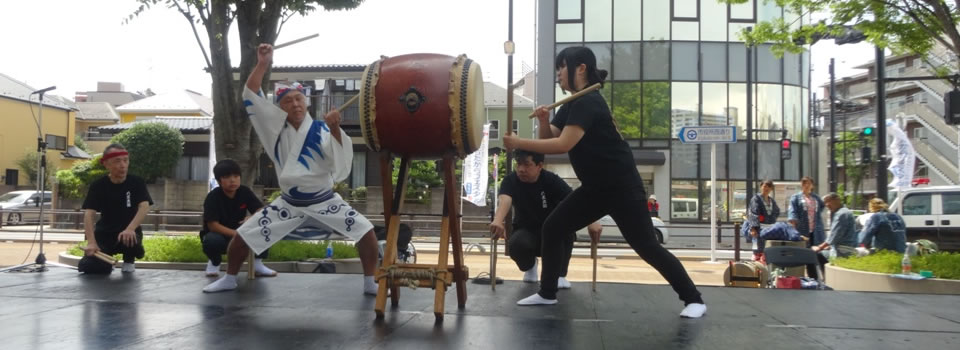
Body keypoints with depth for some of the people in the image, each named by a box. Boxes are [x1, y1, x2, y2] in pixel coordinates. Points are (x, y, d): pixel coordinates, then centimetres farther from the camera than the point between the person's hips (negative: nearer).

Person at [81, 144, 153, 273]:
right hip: (105, 232, 2)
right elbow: (88, 214, -18)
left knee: (130, 240, -38)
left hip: (129, 232, -1)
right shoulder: (98, 186, -8)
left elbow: (144, 207, -23)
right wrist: (91, 242, -34)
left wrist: (130, 229, -41)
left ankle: (129, 262, -1)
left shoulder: (137, 182, -8)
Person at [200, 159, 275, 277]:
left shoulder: (245, 192, -8)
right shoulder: (212, 197, -18)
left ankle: (257, 264, -6)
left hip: (240, 233, 3)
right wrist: (235, 234, -38)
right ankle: (214, 262, -2)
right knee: (212, 241, -39)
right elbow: (212, 225, -25)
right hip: (219, 234, -3)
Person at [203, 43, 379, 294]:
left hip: (324, 202, -2)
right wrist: (263, 64, -23)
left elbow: (341, 159, -25)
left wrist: (335, 129, -40)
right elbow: (250, 97, -12)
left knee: (366, 231, -17)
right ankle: (229, 279, 23)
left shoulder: (321, 129, -10)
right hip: (289, 204, 2)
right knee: (242, 236, 0)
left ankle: (370, 283, -2)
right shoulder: (277, 129, -4)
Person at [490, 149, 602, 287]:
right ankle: (529, 266, 6)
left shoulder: (552, 180, -17)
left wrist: (591, 222, -52)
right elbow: (504, 200, -37)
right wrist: (498, 221, -61)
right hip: (526, 231, 0)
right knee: (517, 244, -34)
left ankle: (559, 274, -13)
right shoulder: (510, 180, -15)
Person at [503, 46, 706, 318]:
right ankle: (547, 294, 14)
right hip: (595, 188, 9)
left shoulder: (588, 102, -20)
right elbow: (549, 140, 8)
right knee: (552, 228, 5)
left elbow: (563, 145, -30)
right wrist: (544, 121, -13)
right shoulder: (572, 105, 10)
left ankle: (693, 299, 5)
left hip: (623, 188, -9)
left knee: (647, 247, -8)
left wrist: (518, 143, -25)